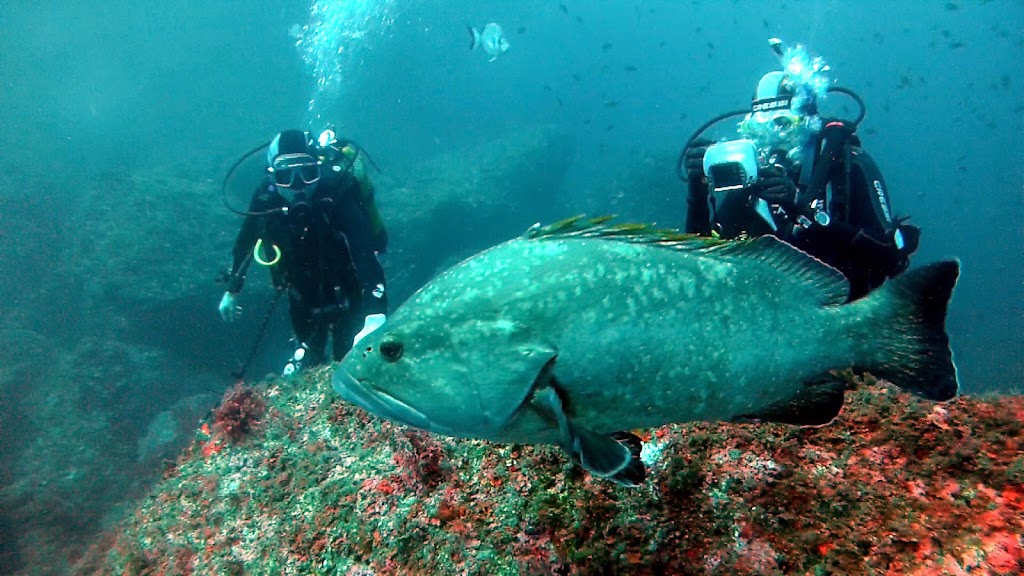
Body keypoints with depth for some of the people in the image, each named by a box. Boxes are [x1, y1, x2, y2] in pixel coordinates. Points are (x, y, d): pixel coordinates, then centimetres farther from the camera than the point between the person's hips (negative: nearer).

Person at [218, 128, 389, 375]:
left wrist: (375, 318, -62)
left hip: (346, 294, -4)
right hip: (304, 296, 4)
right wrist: (232, 291, 11)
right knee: (308, 356, 20)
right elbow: (245, 243, -1)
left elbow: (366, 255, -47)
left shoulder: (337, 197, -35)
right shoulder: (266, 197, -21)